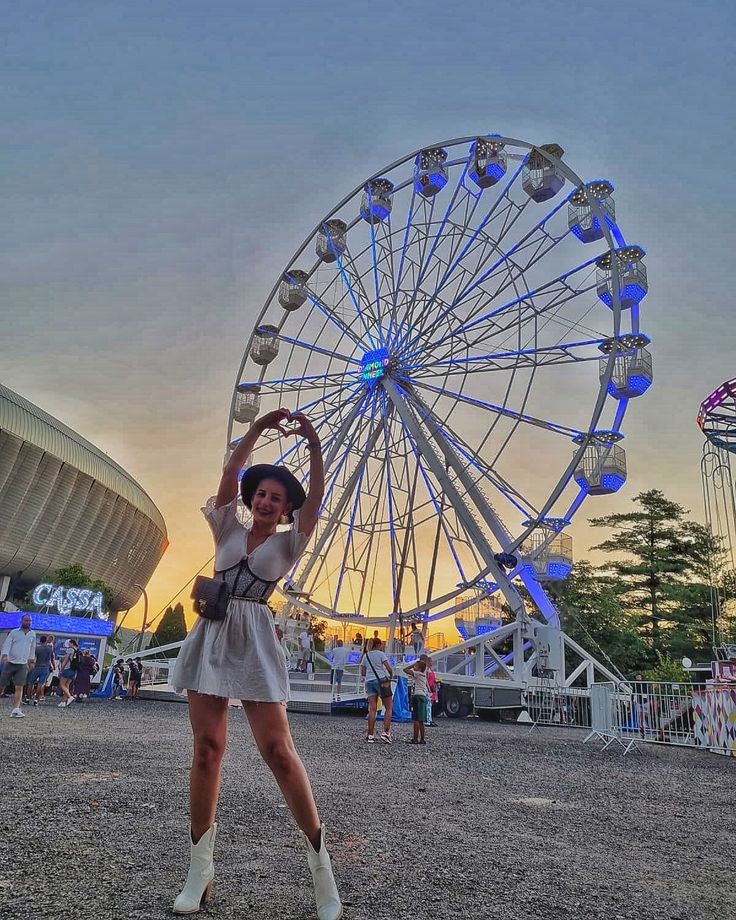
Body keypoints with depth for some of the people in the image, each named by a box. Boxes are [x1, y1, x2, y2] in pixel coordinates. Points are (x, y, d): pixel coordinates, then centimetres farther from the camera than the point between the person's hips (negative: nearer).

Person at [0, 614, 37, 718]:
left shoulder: (32, 634, 11)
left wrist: (31, 660, 24)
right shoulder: (13, 632, 0)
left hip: (23, 665, 2)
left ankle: (16, 710, -14)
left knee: (19, 687, -9)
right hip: (10, 663, -2)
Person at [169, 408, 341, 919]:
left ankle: (322, 870, 0)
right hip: (212, 635, 3)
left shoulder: (288, 543, 9)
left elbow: (316, 499, -5)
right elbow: (231, 472, 4)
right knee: (208, 747, -1)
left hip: (254, 642, -2)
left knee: (278, 750, -9)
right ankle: (200, 872, 9)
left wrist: (315, 447, -17)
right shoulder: (228, 529, 15)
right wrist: (257, 430, -6)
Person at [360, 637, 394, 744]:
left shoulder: (365, 656, 14)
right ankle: (385, 732, -7)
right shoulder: (381, 654, -1)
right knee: (389, 708, 3)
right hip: (382, 681, -5)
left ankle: (370, 735, -1)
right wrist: (391, 676, 11)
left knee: (372, 709, 2)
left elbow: (363, 673, 15)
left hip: (369, 682, 5)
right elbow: (389, 669, -8)